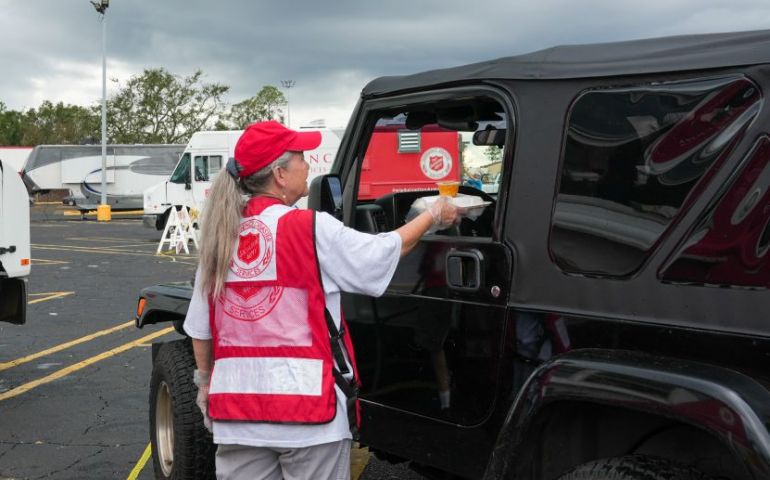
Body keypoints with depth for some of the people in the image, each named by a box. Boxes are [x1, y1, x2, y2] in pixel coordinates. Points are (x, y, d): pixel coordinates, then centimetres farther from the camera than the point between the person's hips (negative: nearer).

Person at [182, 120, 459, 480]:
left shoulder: (220, 235, 4)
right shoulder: (312, 229, -10)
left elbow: (200, 329, 8)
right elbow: (385, 252, 2)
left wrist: (206, 383, 23)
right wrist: (434, 215, 18)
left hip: (236, 406, 5)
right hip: (306, 403, -4)